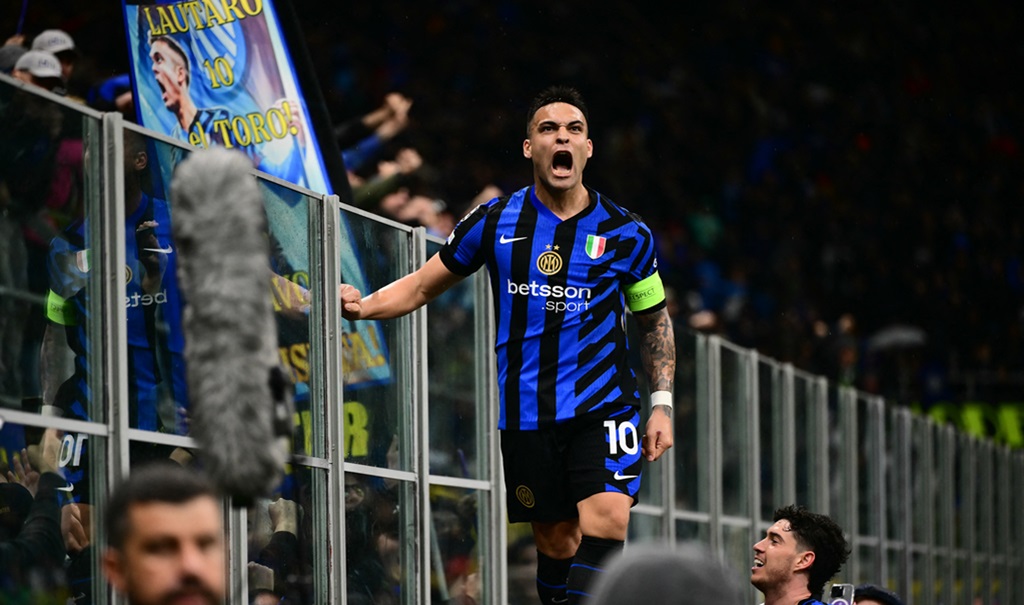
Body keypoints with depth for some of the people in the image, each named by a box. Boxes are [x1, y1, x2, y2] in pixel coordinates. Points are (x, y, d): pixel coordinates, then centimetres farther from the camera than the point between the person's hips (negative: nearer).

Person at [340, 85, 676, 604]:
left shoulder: (626, 234, 3)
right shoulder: (494, 221, 4)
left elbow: (655, 319, 16)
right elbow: (422, 285, 12)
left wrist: (662, 404, 8)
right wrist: (363, 305, -5)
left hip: (603, 406, -1)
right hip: (527, 416, 1)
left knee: (604, 525, -21)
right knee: (557, 545, 1)